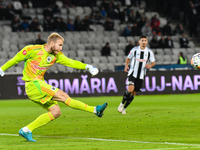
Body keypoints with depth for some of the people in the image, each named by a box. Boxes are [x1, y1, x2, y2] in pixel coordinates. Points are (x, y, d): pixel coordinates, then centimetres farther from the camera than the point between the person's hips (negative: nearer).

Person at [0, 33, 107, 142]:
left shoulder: (56, 55, 9)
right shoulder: (33, 50, -10)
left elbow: (71, 62, 7)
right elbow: (16, 59, 1)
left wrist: (86, 66, -7)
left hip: (40, 83, 9)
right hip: (33, 84, -9)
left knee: (56, 112, 0)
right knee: (62, 95, -17)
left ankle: (26, 130, 2)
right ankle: (94, 110, -19)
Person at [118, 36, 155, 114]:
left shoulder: (149, 52, 1)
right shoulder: (134, 50, -2)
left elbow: (153, 63, 8)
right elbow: (128, 58, 11)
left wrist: (150, 66, -15)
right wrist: (126, 66, -8)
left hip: (141, 76, 2)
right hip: (132, 73, -2)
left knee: (133, 93, 4)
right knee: (130, 89, -22)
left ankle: (124, 108, 19)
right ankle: (122, 103, -2)